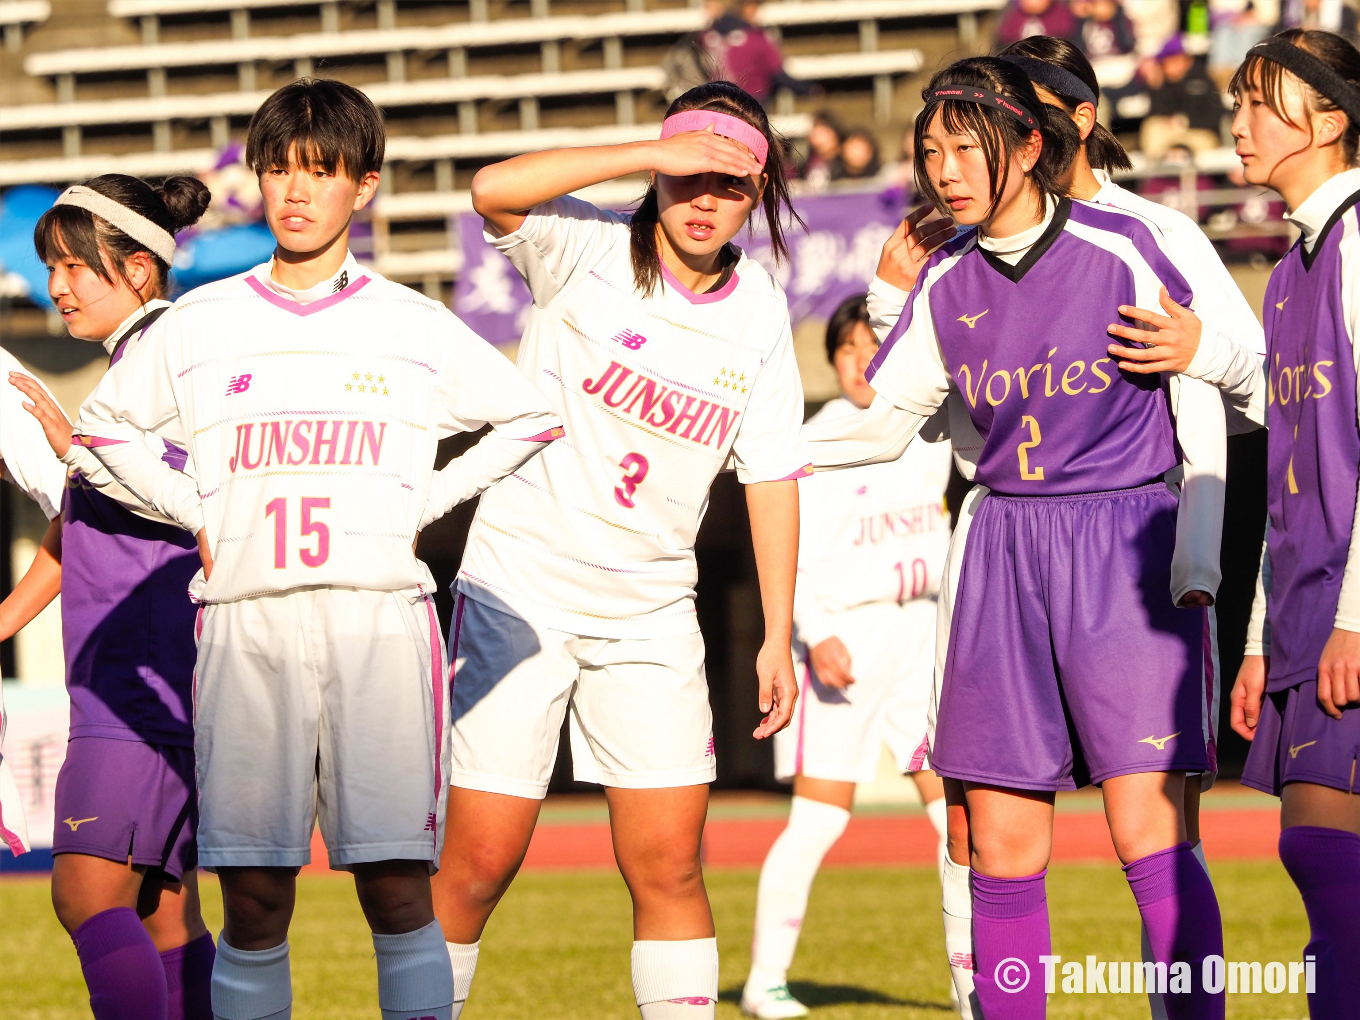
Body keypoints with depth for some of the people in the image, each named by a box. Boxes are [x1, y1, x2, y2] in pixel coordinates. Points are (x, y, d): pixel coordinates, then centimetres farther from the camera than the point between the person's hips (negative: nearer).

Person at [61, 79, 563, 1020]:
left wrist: (423, 505, 9)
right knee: (254, 900, -2)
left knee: (399, 890, -7)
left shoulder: (417, 328, 9)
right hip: (246, 628, 1)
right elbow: (106, 425, 24)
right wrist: (196, 517, 11)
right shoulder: (199, 325, 11)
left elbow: (531, 420, 18)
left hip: (381, 621, -1)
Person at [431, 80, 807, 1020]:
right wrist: (656, 153, -29)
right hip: (520, 591, -3)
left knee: (668, 864, -3)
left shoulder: (759, 313, 4)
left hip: (651, 615, 3)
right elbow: (495, 189, -29)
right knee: (480, 861, -3)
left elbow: (773, 475, 8)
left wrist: (779, 637, 5)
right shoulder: (590, 254, -8)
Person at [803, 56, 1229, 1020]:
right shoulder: (947, 283, 6)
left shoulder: (1120, 251, -7)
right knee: (1001, 854, 1)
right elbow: (883, 424, 17)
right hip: (1004, 556, 5)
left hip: (1128, 545, -5)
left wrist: (1196, 565, -5)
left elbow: (1201, 407, 0)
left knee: (1149, 839, -13)